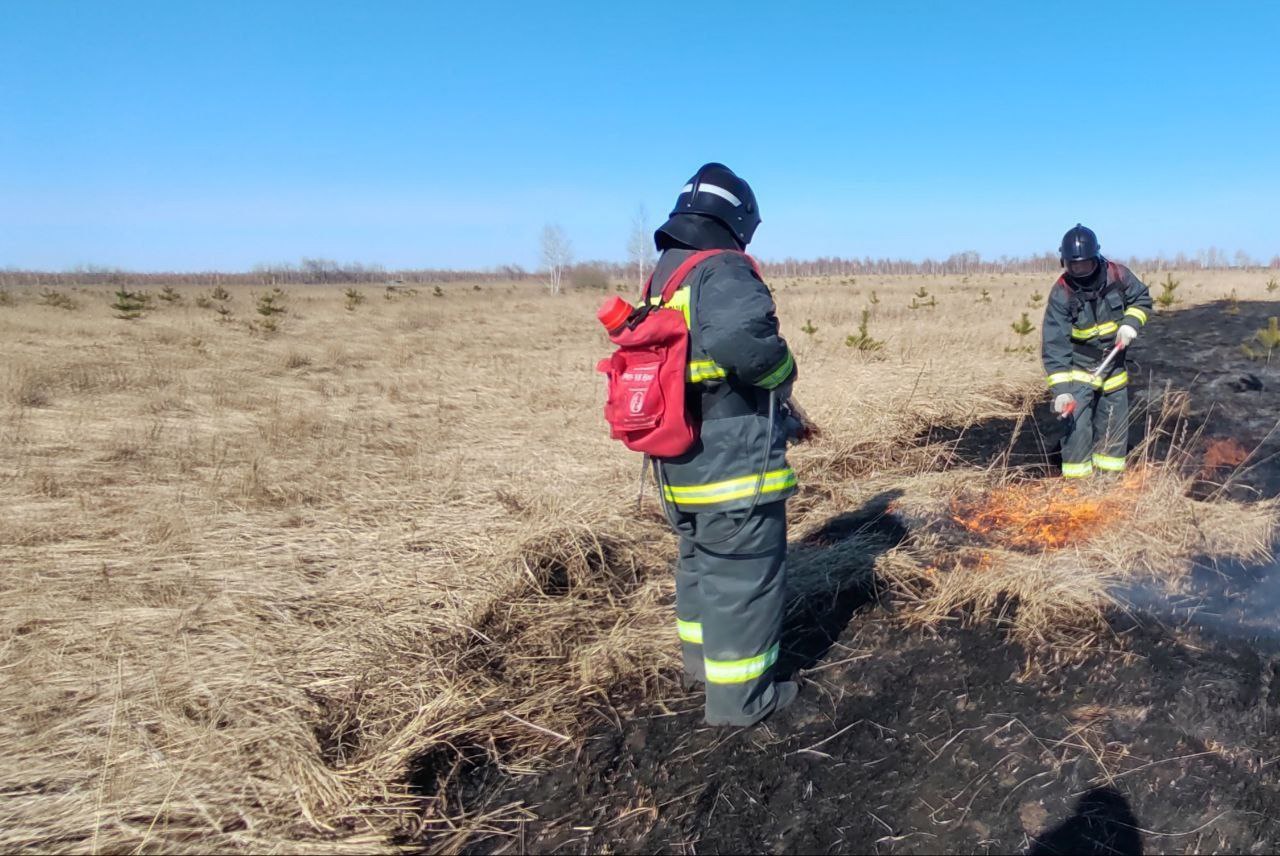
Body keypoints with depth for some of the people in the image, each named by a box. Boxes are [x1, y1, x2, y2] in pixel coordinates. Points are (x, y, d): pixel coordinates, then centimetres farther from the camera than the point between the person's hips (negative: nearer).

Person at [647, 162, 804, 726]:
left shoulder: (662, 279, 12)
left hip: (680, 461, 9)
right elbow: (740, 337, -39)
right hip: (732, 463, -9)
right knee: (746, 573, 5)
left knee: (700, 557, 25)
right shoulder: (725, 272, -17)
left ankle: (701, 655, 43)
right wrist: (783, 375, -15)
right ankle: (739, 696, 18)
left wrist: (777, 414, 20)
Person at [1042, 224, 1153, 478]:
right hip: (1079, 366, -4)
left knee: (1115, 425, 13)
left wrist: (1131, 323, -14)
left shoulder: (1117, 275, -12)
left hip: (1114, 364, 4)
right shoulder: (1061, 293, -21)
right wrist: (1061, 390, -31)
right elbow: (1055, 345, -24)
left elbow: (1142, 299, 8)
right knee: (1077, 426, -11)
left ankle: (1110, 478, 30)